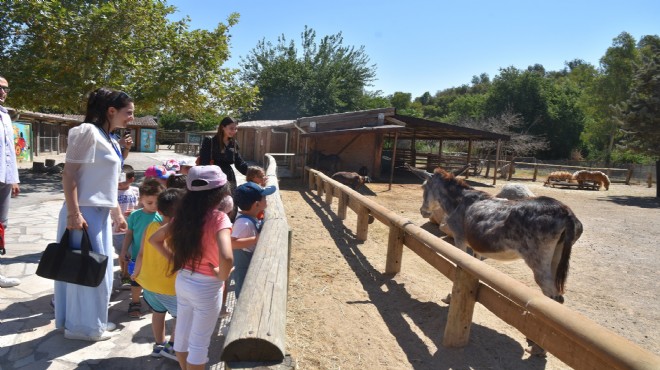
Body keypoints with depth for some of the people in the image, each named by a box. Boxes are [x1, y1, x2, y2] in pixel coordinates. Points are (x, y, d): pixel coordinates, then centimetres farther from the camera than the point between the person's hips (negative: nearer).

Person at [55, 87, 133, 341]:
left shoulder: (110, 140, 14)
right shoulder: (88, 131, -12)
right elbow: (69, 173, -17)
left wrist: (117, 213, 20)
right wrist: (73, 213, -21)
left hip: (101, 213, 9)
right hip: (85, 212, -9)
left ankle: (93, 320, 31)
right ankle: (82, 325, 18)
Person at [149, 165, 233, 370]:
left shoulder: (184, 214, -3)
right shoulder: (218, 218, -24)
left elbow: (155, 239, 9)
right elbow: (226, 257, -39)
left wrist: (174, 259, 8)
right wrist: (222, 275, -20)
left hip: (182, 281, 7)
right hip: (206, 287, -7)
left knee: (182, 334, 24)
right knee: (199, 343, 12)